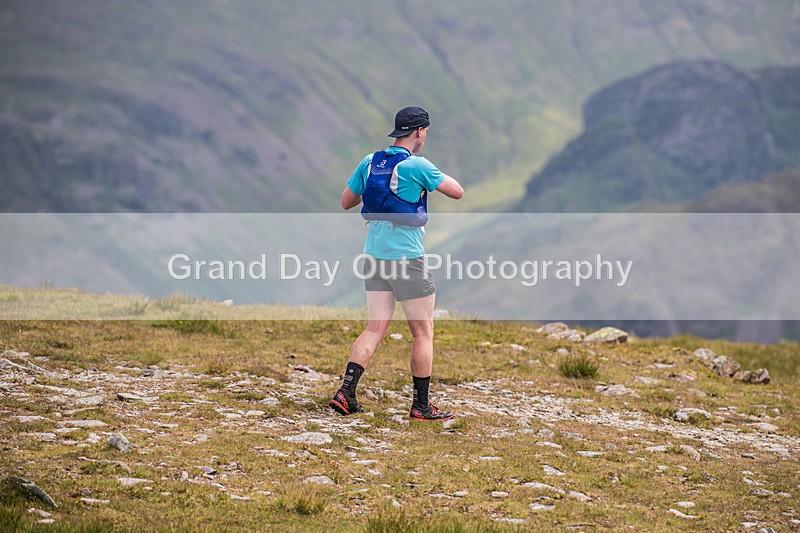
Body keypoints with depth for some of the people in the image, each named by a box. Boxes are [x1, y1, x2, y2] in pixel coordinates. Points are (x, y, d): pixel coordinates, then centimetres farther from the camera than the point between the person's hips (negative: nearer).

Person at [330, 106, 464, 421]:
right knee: (423, 332, 5)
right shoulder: (416, 166, -13)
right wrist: (437, 176, 13)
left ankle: (346, 392, -5)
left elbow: (346, 202, 15)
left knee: (375, 329, 8)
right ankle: (421, 406, 8)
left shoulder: (370, 162, 6)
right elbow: (457, 192, -5)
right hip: (406, 257, -6)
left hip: (374, 253, 6)